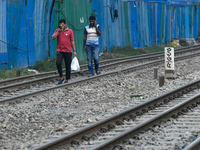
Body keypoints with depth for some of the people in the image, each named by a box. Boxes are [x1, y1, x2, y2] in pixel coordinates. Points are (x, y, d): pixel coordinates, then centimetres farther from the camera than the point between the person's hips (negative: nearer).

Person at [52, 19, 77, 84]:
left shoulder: (70, 31, 2)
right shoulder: (57, 31, 7)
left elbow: (72, 41, 6)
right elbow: (53, 38, -3)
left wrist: (74, 50, 2)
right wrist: (58, 31, -11)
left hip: (68, 51, -1)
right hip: (59, 51, 1)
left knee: (68, 66, 3)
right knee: (58, 63, -18)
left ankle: (66, 80, 14)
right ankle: (61, 78, -5)